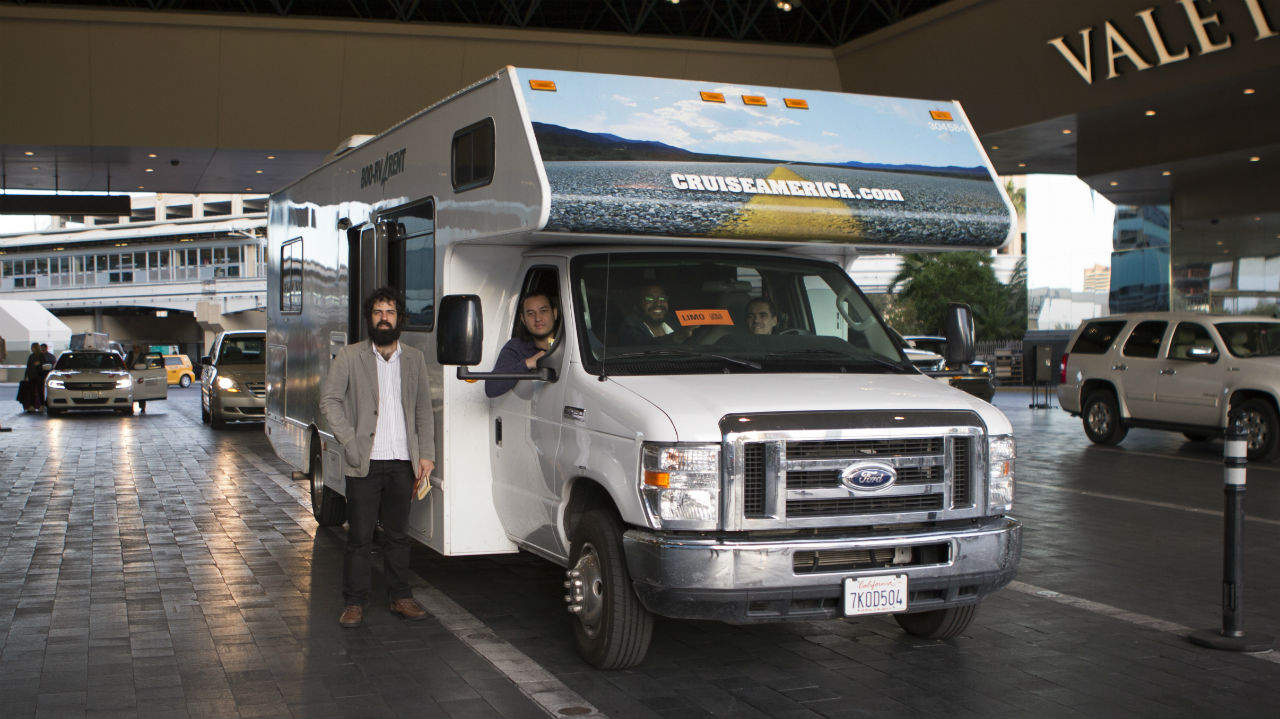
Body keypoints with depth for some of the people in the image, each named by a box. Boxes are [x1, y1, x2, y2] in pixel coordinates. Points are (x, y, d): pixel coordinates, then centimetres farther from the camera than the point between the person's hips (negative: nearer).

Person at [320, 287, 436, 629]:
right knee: (360, 536, 1)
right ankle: (354, 603, 10)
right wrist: (350, 442, -11)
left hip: (403, 463, 3)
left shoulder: (414, 358, 11)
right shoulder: (350, 357, 2)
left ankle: (400, 597, 21)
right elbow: (329, 400, -2)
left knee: (398, 534, 10)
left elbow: (424, 410, 13)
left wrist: (426, 454, 5)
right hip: (365, 463, -2)